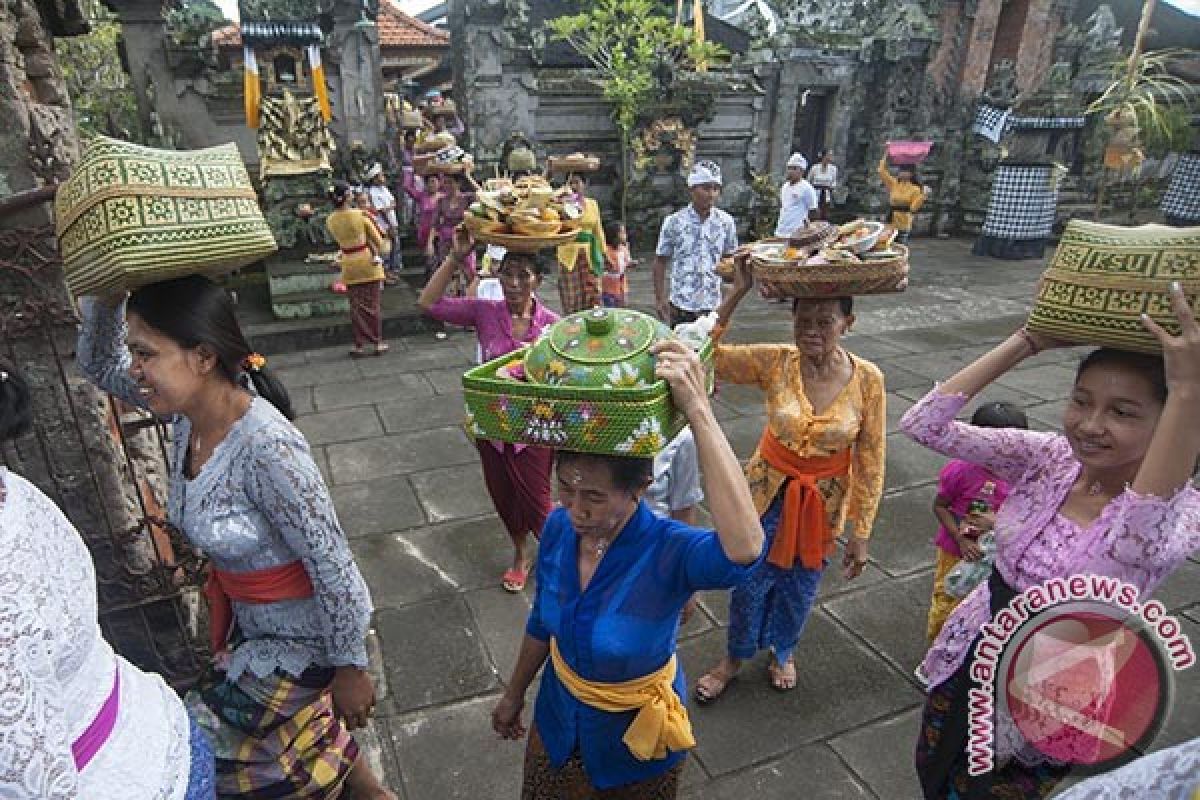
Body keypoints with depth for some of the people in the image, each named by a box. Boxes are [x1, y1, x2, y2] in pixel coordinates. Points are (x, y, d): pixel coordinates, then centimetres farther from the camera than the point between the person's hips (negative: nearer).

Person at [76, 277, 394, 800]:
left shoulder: (266, 448, -34)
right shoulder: (190, 411, -11)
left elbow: (333, 566, -28)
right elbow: (98, 364, 7)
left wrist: (350, 667, -17)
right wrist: (106, 297, -12)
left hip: (303, 634, -8)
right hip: (248, 617, 8)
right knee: (303, 723, 27)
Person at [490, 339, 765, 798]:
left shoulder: (669, 551, -34)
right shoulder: (558, 528, -19)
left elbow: (745, 549, -58)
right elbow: (542, 621, -1)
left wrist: (699, 411, -59)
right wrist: (514, 695, 13)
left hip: (637, 734, -4)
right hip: (558, 718, 4)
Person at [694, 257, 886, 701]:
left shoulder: (867, 379, -18)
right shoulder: (774, 362, -18)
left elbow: (870, 462, -10)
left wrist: (860, 532, -5)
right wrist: (737, 293, -32)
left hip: (825, 499, 0)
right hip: (769, 489, 0)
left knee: (801, 586, 21)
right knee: (750, 580, 15)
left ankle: (782, 652, 53)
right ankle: (734, 657, 44)